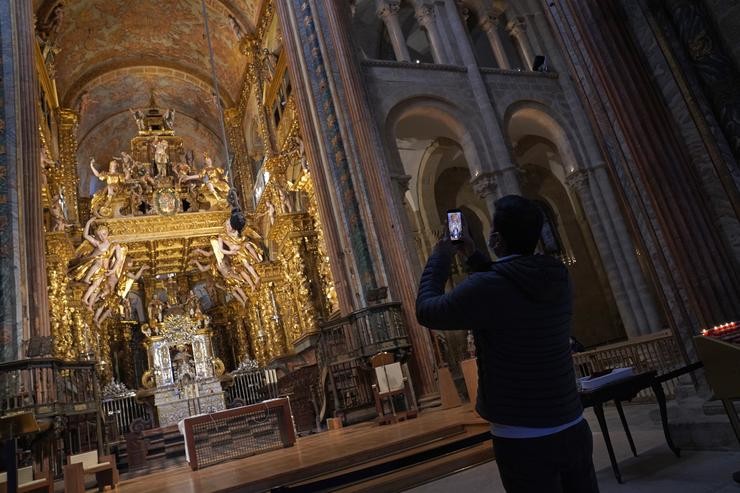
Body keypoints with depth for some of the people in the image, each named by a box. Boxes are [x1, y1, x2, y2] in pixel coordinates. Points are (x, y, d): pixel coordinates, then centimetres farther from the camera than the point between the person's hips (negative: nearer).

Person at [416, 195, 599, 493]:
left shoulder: (487, 288, -22)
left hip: (523, 439, -6)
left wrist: (441, 256, 3)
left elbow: (427, 311, -7)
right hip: (574, 428, 6)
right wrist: (472, 255, 17)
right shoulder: (558, 278, 0)